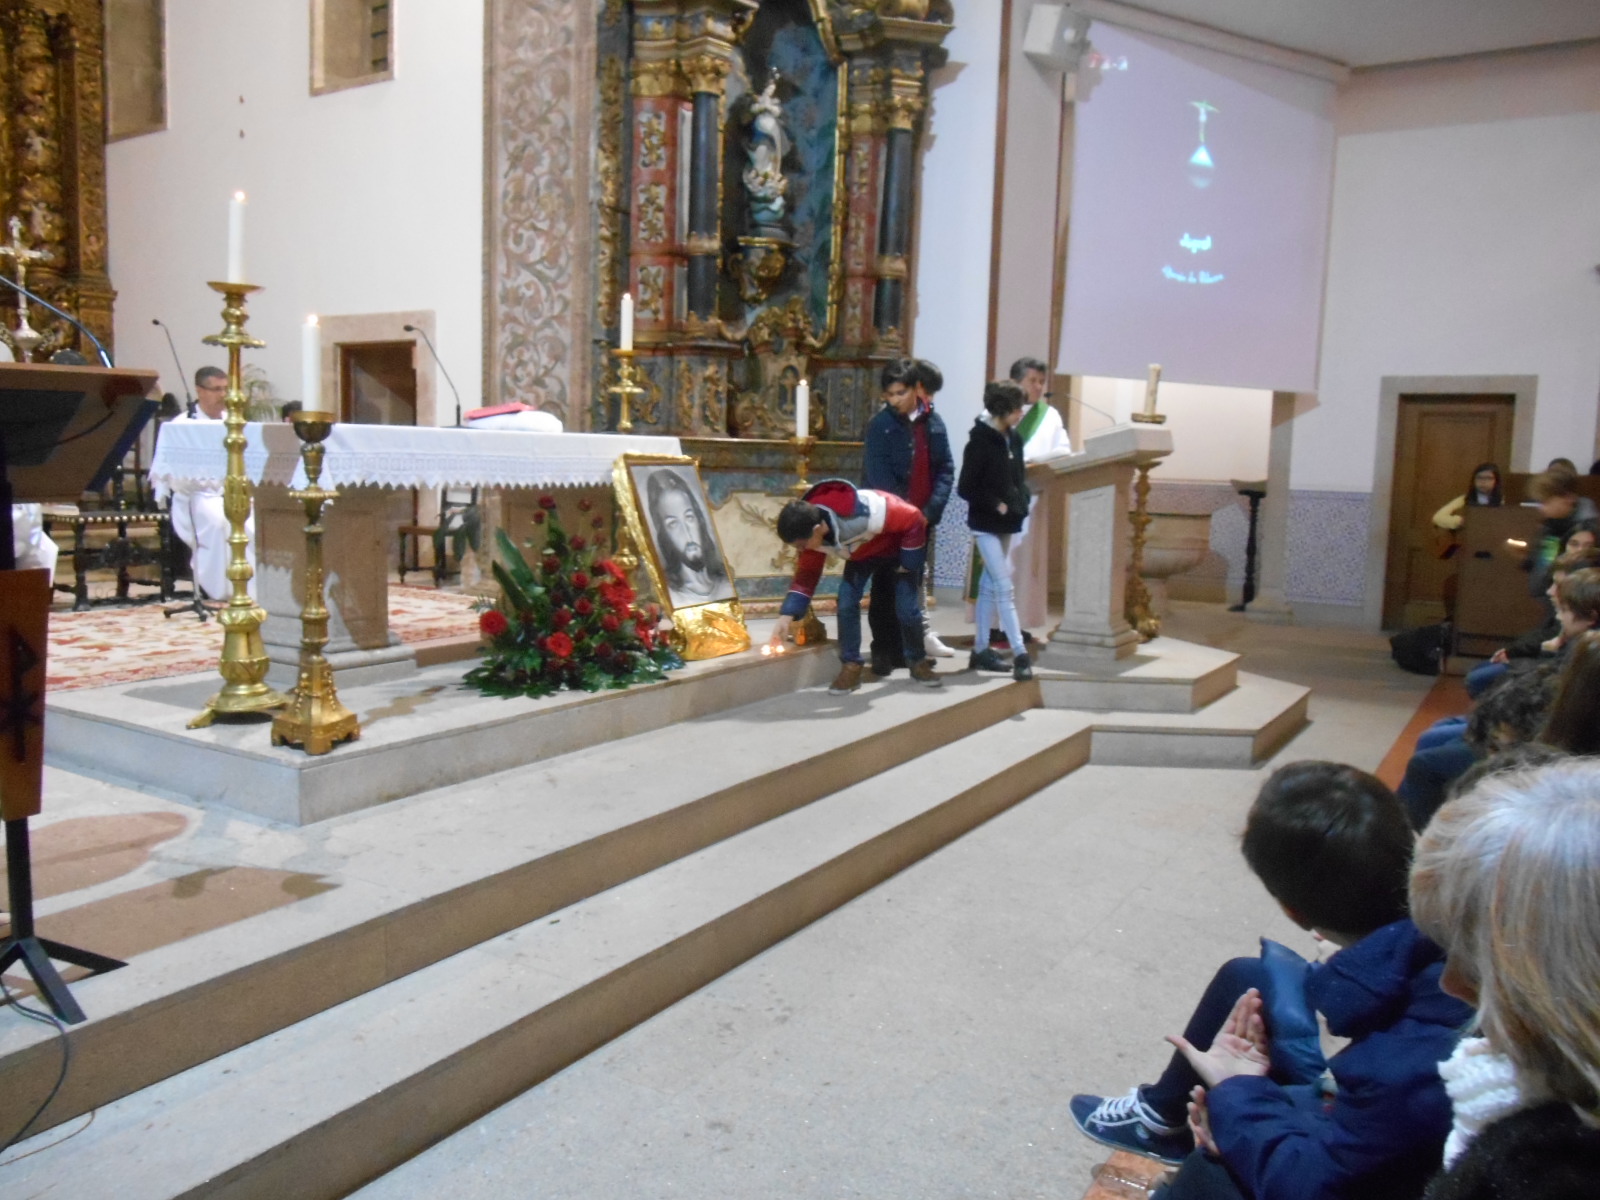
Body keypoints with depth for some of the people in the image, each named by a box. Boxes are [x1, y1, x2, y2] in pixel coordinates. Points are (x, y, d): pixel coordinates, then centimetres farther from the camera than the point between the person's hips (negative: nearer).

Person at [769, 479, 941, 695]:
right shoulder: (809, 531, -26)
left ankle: (919, 662, 15)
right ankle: (850, 667, 1)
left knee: (906, 606, -8)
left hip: (901, 540, -5)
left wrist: (909, 564, -23)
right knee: (847, 601, -11)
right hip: (863, 549, 5)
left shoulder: (865, 514, -46)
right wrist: (787, 616, -23)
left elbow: (913, 520, -32)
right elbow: (806, 575, -13)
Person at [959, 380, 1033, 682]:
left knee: (989, 585, 13)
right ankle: (1020, 654, -8)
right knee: (1004, 588, -9)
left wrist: (1021, 502, 2)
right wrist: (996, 505, -14)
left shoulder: (1014, 439, 5)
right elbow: (966, 488, -14)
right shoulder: (980, 441, -15)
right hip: (986, 524, -8)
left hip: (1007, 523, 8)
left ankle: (981, 650, 22)